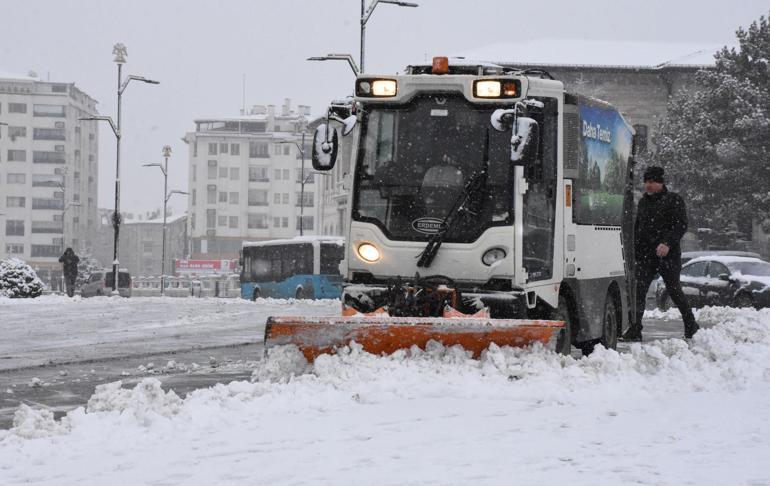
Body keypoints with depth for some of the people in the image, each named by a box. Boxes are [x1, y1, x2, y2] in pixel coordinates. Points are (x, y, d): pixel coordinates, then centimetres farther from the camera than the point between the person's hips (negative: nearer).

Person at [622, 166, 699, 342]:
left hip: (668, 255, -5)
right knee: (638, 291, -9)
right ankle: (634, 330, -11)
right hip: (645, 255, 5)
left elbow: (681, 225, -11)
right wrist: (634, 250, 14)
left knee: (674, 290, 4)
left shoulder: (673, 200, -3)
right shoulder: (643, 202, 17)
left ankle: (691, 325, 23)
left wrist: (667, 243, -24)